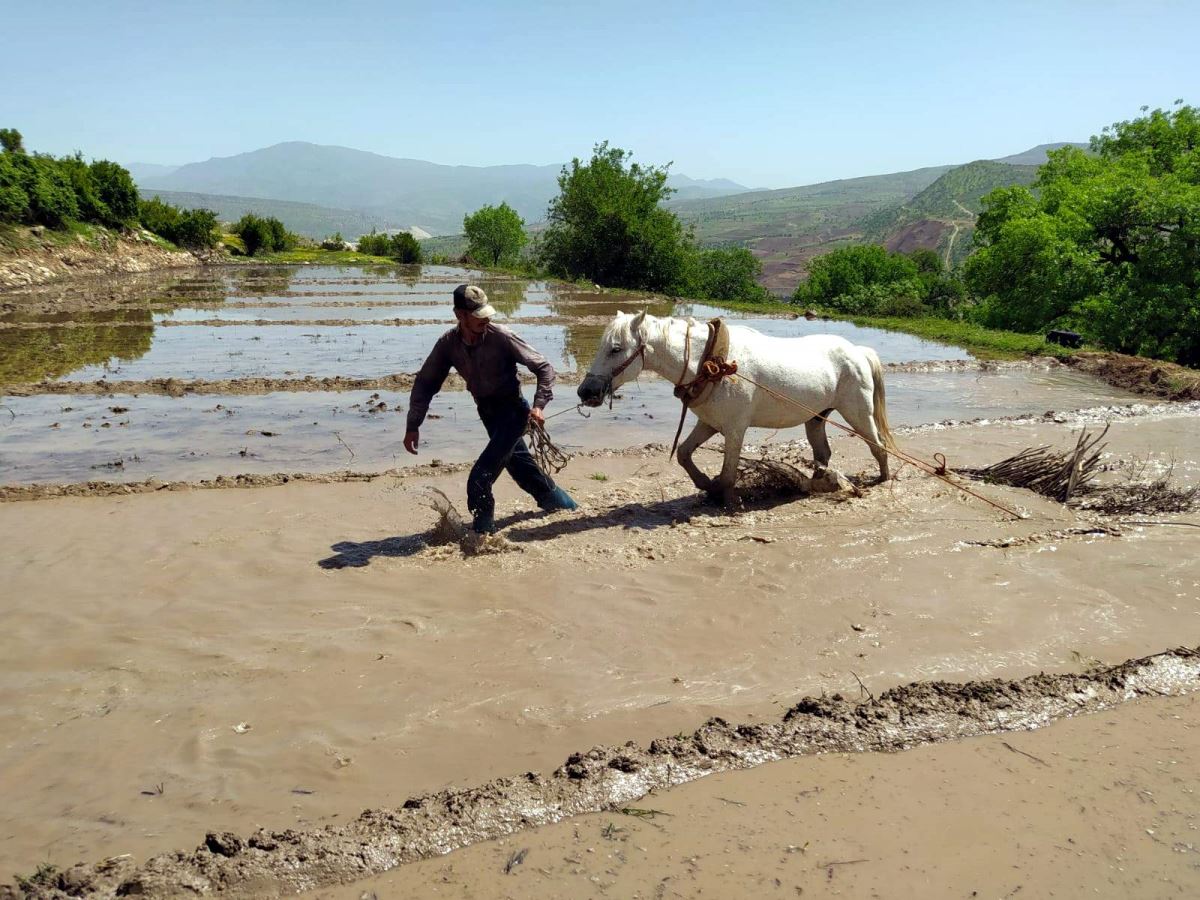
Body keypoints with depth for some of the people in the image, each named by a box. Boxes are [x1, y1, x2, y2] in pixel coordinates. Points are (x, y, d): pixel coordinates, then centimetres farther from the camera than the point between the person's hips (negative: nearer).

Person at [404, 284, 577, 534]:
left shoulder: (501, 337, -22)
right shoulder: (448, 343, -9)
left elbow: (544, 367, -16)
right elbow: (425, 383, -1)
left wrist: (539, 405, -28)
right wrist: (413, 426, -5)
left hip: (512, 410, -6)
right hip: (487, 412, 6)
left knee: (479, 480, -16)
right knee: (519, 465, 23)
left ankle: (482, 532, -1)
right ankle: (560, 501, 45)